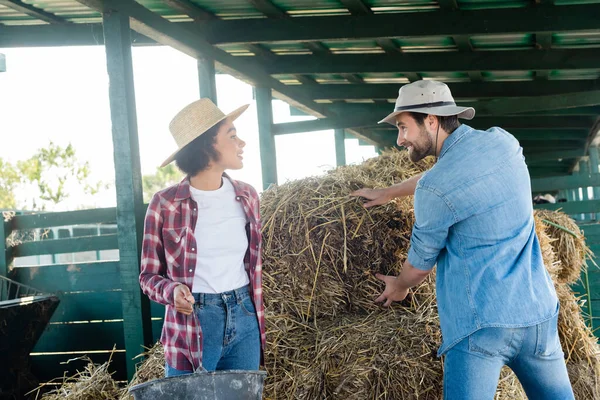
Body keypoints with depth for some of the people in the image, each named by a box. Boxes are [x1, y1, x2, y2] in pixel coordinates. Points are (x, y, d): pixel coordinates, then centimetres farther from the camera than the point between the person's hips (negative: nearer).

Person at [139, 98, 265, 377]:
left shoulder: (246, 196, 5)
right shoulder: (165, 204, -8)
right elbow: (149, 275, -1)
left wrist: (258, 318, 14)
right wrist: (172, 291, -21)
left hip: (243, 319, 4)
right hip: (192, 325, -4)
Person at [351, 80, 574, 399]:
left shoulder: (433, 190, -11)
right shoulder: (504, 142, 6)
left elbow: (422, 259, 4)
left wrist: (400, 286, 26)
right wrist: (387, 193, 34)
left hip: (483, 322, -6)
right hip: (541, 313, 6)